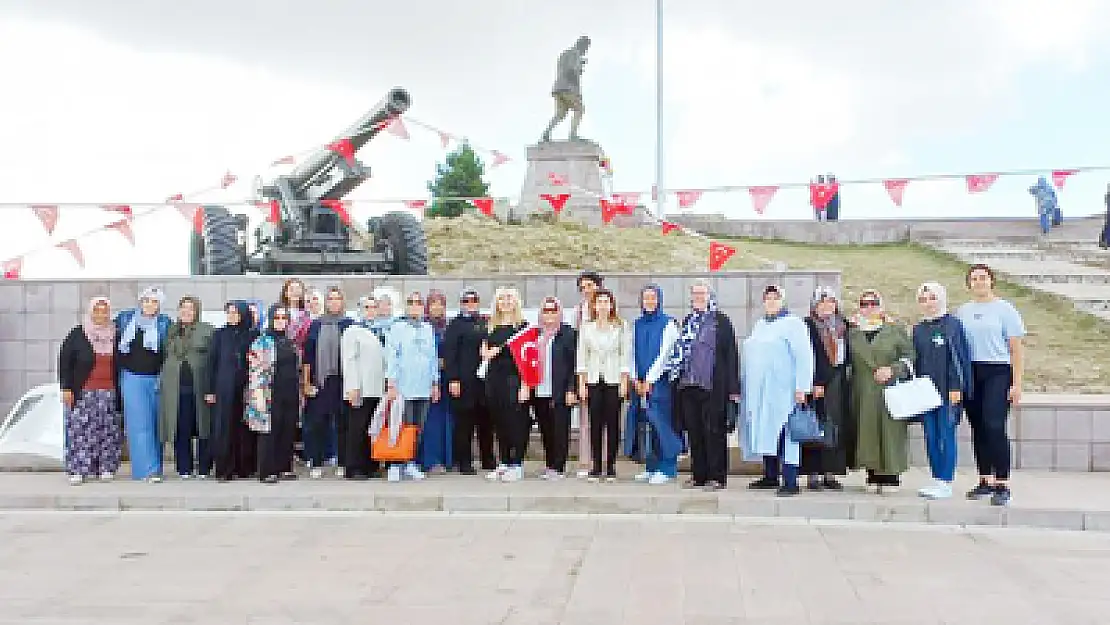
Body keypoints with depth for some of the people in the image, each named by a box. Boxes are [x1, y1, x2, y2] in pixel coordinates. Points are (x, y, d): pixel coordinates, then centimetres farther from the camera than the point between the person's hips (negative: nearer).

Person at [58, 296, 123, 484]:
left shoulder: (115, 335, 10)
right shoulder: (78, 335, 2)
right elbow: (64, 361, 2)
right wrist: (66, 388, -5)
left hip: (109, 392, 2)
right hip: (83, 392, -2)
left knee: (108, 432, 1)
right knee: (80, 431, -6)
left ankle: (106, 468, 7)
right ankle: (78, 470, -2)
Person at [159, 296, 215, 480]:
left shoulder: (207, 330, 6)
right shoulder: (171, 331, 18)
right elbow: (166, 357, 21)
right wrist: (165, 382, 9)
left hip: (200, 387, -3)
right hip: (176, 388, 3)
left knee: (203, 428, 0)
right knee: (181, 430, 3)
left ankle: (203, 469, 9)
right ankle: (184, 469, 10)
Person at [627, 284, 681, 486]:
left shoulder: (667, 323, -2)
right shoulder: (637, 324, 14)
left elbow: (664, 354, -7)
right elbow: (633, 353, 12)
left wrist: (649, 380, -10)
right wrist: (635, 379, 1)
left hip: (659, 380, -5)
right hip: (640, 382, 5)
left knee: (661, 421, -7)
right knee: (643, 423, 4)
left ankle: (667, 469, -2)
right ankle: (650, 467, 13)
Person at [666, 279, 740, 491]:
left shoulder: (721, 321, 0)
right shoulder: (687, 321, 16)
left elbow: (731, 354, -4)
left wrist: (733, 387, -10)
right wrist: (677, 377, 12)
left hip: (713, 386, -5)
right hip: (689, 385, 5)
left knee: (714, 432, -2)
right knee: (694, 432, 8)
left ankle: (716, 476, 5)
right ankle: (698, 475, 16)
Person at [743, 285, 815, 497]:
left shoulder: (793, 324, -4)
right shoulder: (760, 325, 19)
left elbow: (804, 357, -11)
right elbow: (751, 355, 23)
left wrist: (801, 387, -18)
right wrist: (744, 384, 18)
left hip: (783, 390, -7)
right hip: (759, 391, 7)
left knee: (784, 434, -8)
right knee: (765, 433, 9)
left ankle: (790, 482, -6)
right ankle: (770, 477, 18)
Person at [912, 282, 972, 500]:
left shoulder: (952, 324, -3)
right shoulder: (918, 329, 13)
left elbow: (959, 357, -7)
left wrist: (956, 387, -13)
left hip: (947, 390, -5)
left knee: (946, 435, -4)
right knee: (930, 436, 7)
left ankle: (946, 482, 2)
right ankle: (937, 479, 15)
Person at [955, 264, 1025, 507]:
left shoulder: (1004, 309, 1)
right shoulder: (962, 312, 13)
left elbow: (1017, 349, -2)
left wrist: (1017, 383, -8)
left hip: (998, 372, -5)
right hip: (970, 374, 5)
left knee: (994, 426, -15)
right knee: (978, 429, 7)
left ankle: (1002, 485, -10)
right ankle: (985, 481, 17)